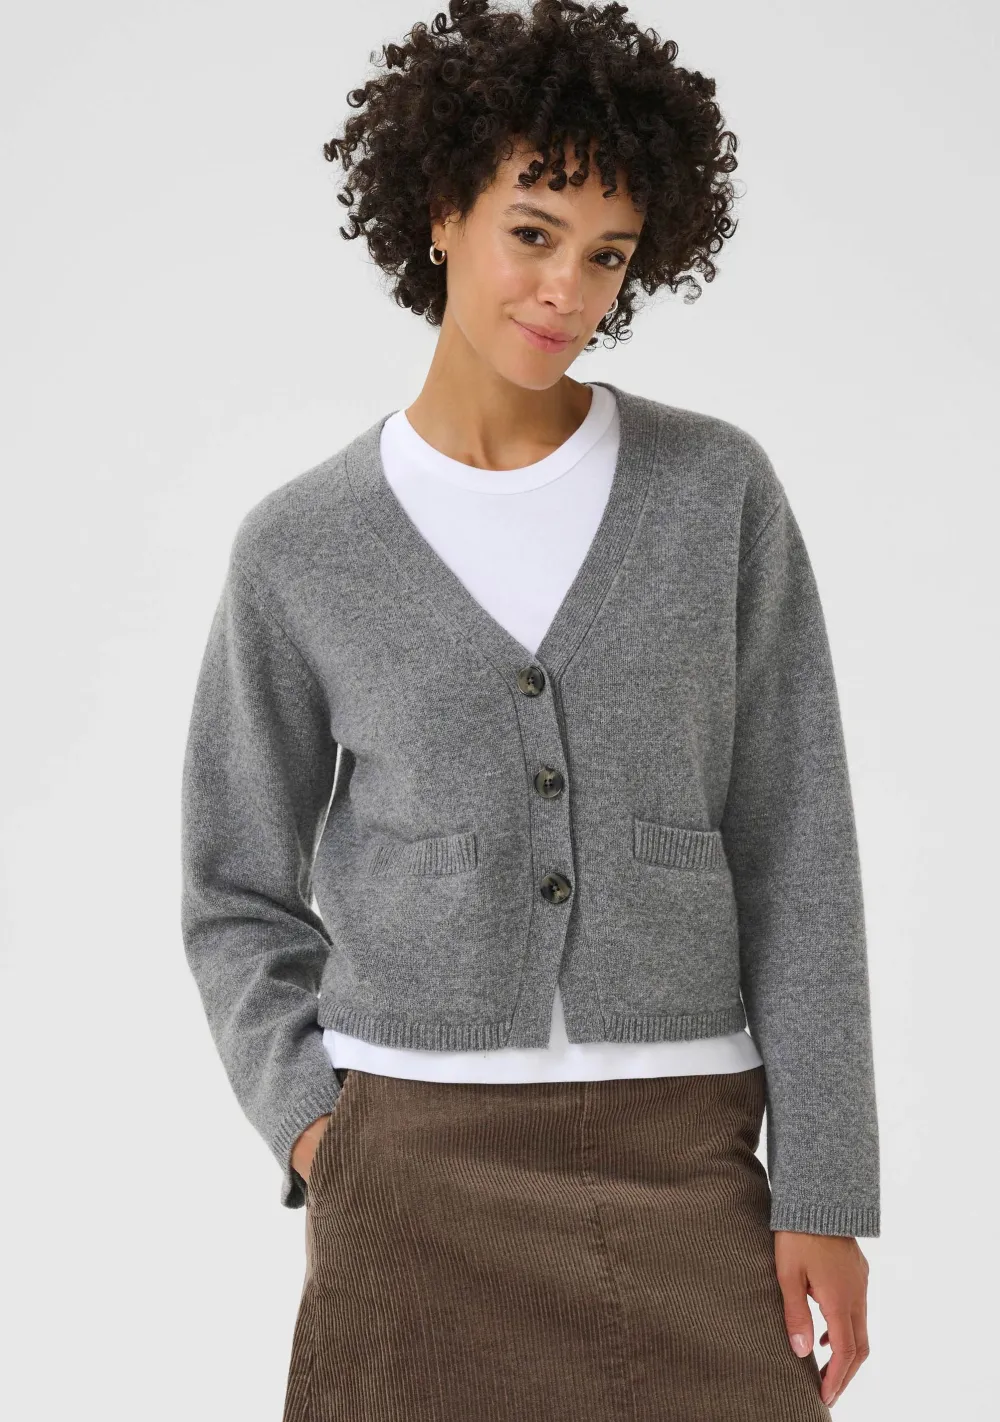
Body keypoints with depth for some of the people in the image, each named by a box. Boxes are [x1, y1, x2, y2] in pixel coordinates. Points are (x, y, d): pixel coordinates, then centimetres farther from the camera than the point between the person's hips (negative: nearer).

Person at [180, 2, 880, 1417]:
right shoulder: (300, 548, 1)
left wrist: (827, 1194, -4)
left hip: (679, 1172, 1)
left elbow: (797, 860, 1)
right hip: (420, 1176, 0)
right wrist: (312, 1132, -5)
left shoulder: (719, 490, 1)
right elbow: (243, 896, 11)